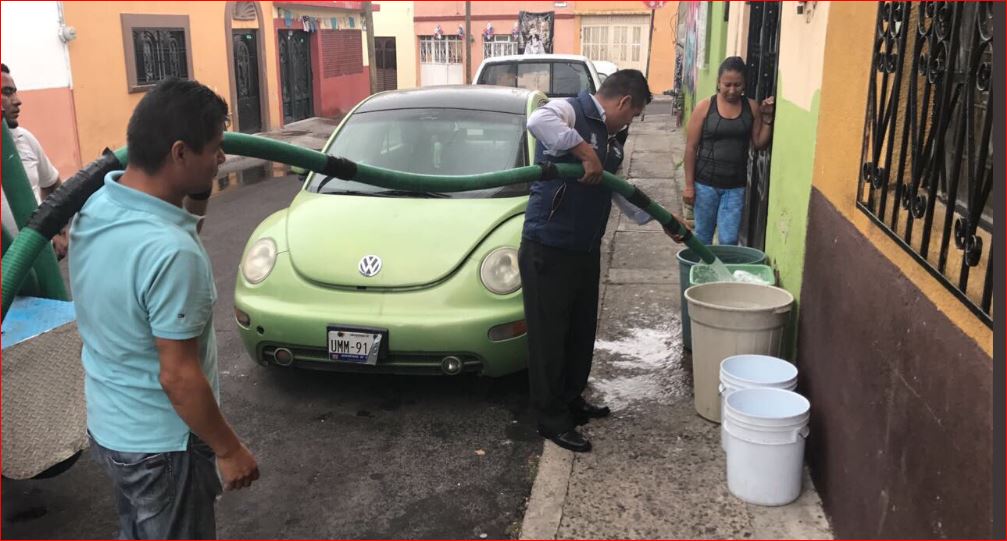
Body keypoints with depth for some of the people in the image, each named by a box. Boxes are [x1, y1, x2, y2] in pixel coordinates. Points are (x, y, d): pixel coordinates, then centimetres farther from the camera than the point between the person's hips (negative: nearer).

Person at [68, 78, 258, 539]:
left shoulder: (95, 207, -5)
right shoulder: (170, 250, -32)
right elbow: (179, 376, -25)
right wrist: (228, 449, -14)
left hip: (107, 427, 8)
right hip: (161, 445, -8)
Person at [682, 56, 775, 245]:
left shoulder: (752, 108, 1)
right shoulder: (705, 107, -6)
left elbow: (759, 144, 7)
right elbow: (691, 147, -4)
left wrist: (767, 118, -8)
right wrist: (689, 185, -6)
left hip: (735, 186, 1)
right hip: (705, 183, -1)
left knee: (729, 241, -1)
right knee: (703, 237, 11)